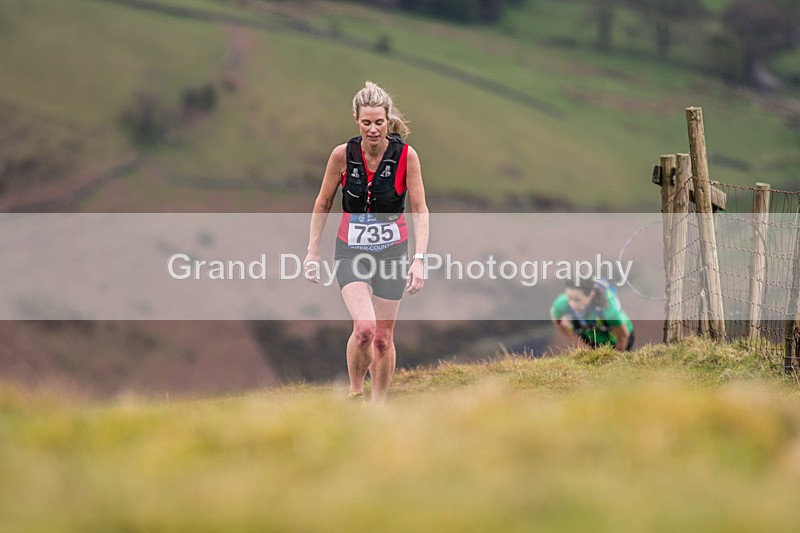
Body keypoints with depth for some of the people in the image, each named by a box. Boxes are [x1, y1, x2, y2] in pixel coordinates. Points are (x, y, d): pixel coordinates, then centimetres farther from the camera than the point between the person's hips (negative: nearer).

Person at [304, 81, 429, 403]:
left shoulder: (406, 155, -12)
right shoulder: (343, 155, -11)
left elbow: (420, 210, -9)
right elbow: (323, 204, 2)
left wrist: (419, 259, -19)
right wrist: (313, 251, 2)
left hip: (392, 252, 1)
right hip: (351, 252, -1)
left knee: (383, 338, 6)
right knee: (364, 328, -21)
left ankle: (378, 406, 23)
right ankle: (354, 394, 1)